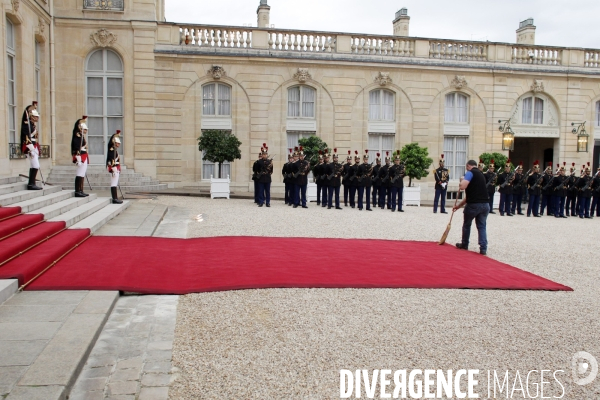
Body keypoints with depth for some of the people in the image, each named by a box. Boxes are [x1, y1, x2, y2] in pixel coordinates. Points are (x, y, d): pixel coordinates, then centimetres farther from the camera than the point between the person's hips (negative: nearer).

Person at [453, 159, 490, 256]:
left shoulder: (470, 173, -4)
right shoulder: (481, 174, 23)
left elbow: (462, 186, -20)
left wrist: (461, 181, 4)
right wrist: (459, 205, 29)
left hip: (474, 204, -6)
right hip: (485, 204, 6)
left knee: (467, 225, 15)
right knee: (482, 226, 10)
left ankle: (464, 245, 29)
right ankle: (483, 248, 1)